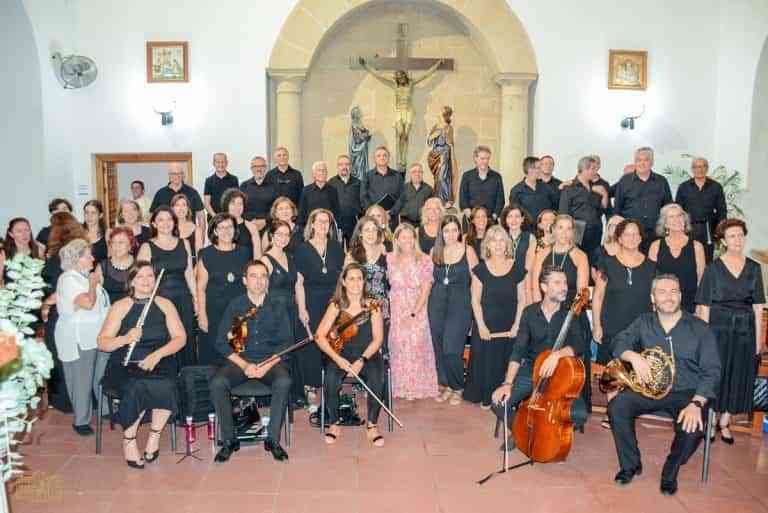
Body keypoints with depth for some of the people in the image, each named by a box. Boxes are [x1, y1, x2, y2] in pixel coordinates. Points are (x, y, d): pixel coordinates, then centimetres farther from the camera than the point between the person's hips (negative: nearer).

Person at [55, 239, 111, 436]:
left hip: (98, 336, 8)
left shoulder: (86, 276, 13)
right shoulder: (68, 279, -14)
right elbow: (88, 303, -25)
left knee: (102, 376, 13)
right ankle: (81, 421, 15)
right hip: (78, 340, -8)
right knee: (81, 381, 2)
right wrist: (93, 285, -12)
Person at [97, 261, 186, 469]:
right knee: (136, 387, -33)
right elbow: (102, 343, 0)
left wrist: (157, 354, -15)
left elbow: (180, 338, 1)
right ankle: (129, 440, -12)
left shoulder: (165, 304, 9)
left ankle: (154, 434, -9)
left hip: (159, 363, 1)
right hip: (126, 366, -1)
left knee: (165, 386, -32)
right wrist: (125, 339, -20)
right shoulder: (120, 307, 6)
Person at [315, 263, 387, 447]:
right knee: (331, 380, -30)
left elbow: (377, 339, -3)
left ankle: (372, 425, -8)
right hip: (342, 355, 0)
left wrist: (361, 360, -16)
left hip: (368, 355, 0)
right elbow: (320, 336, -2)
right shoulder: (336, 306, 1)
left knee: (376, 379, -31)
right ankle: (333, 424, -5)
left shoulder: (372, 305, 1)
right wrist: (337, 358, -16)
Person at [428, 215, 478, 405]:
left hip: (460, 305, -4)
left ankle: (457, 388, 10)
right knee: (439, 348, 8)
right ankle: (445, 385, 24)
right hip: (437, 304, 4)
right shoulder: (435, 251, 9)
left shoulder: (468, 251, 0)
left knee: (451, 350, -10)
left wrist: (475, 306, -6)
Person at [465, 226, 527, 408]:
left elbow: (522, 299, 4)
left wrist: (517, 324, -6)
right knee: (486, 361, 4)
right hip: (486, 327, 0)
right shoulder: (480, 269, -1)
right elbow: (475, 300, -1)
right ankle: (485, 398, 20)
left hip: (509, 328, 1)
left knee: (506, 363, 4)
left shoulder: (517, 269, 1)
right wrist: (481, 326, -9)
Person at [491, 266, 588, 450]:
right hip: (531, 371, 1)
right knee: (499, 401, -21)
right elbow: (518, 350, -6)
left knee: (579, 414, -25)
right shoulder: (530, 312, -3)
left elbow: (580, 345, -20)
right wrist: (508, 383, -17)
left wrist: (558, 353, -41)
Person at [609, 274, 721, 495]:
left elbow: (711, 372, -6)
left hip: (687, 393, -2)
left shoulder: (699, 329, 0)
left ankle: (670, 472, 0)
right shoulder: (643, 323, 9)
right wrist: (633, 356, -25)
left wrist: (696, 404, -21)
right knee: (617, 406, -23)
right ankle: (630, 465, -1)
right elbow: (620, 343, 0)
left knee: (693, 427, -31)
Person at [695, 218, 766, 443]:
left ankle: (724, 423, 23)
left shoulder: (754, 268, 6)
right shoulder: (713, 267, -3)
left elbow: (758, 306, 6)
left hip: (745, 331, 3)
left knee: (739, 378, 8)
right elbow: (704, 305, -4)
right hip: (718, 328, -3)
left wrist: (759, 337, 2)